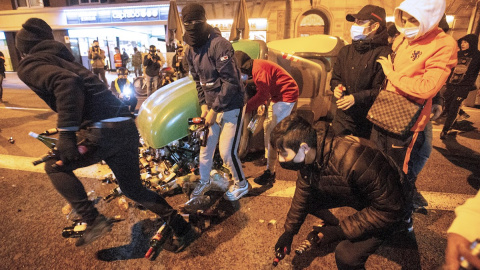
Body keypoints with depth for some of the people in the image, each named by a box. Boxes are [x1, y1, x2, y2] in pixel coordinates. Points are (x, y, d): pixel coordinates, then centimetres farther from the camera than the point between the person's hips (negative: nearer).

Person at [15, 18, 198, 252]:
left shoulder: (29, 65, 3)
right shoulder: (62, 59, 29)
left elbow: (66, 82, -20)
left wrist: (66, 133, -23)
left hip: (104, 130, -8)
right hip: (127, 127, 8)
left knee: (55, 167, 18)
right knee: (133, 189, 19)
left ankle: (93, 220, 7)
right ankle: (182, 229, 22)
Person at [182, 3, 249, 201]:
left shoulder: (219, 45, -20)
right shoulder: (191, 51, 4)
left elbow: (230, 82, -23)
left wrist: (215, 109, -19)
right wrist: (204, 105, 1)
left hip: (231, 107, -7)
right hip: (212, 106, 7)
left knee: (226, 152, -2)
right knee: (205, 147, 15)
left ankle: (241, 184, 24)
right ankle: (204, 181, 38)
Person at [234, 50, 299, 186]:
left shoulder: (260, 69, -23)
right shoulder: (255, 67, 10)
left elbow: (263, 94, -27)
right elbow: (262, 90, 16)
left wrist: (245, 108, -25)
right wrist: (261, 104, 3)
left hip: (286, 96, -11)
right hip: (277, 96, 11)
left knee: (272, 133, -15)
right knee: (267, 126, 19)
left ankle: (270, 172, -13)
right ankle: (268, 158, 36)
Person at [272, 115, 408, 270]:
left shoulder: (353, 161, -41)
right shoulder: (308, 156, -16)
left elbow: (390, 209, -29)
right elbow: (303, 193, 0)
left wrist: (340, 231, -26)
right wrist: (289, 232, 6)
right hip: (354, 194, 7)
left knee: (346, 256, -25)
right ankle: (332, 225, 22)